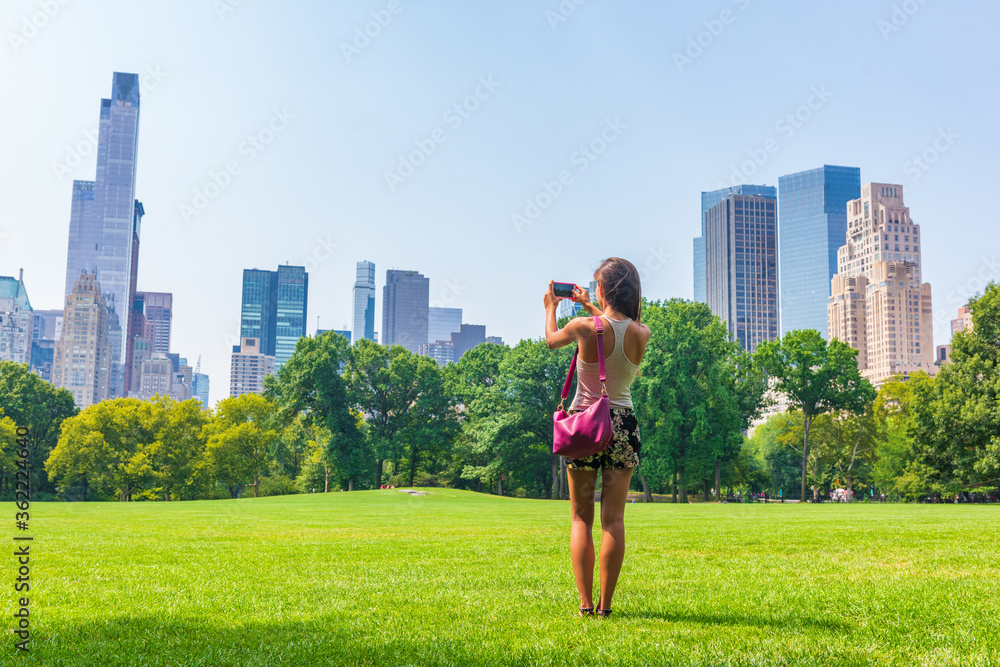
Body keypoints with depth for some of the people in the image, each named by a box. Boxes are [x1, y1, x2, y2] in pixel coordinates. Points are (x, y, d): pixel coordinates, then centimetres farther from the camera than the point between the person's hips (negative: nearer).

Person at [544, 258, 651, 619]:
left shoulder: (584, 326, -12)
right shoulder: (641, 333, -4)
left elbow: (552, 339, 11)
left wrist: (551, 309, 30)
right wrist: (591, 308, 33)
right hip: (623, 424, 2)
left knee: (581, 518, 7)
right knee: (613, 519, 5)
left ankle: (585, 603, 4)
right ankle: (605, 604, 5)